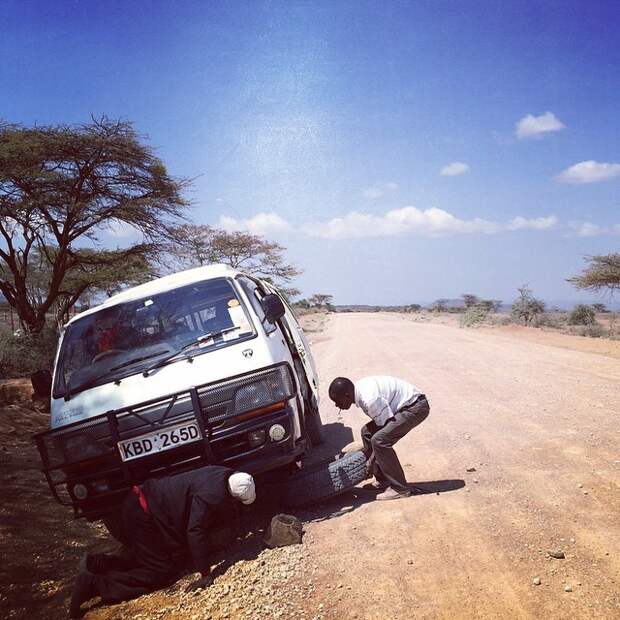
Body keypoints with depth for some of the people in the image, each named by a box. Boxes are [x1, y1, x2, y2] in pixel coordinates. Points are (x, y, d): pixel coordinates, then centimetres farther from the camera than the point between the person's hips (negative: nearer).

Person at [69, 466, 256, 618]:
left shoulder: (226, 474, 0)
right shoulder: (210, 494, -27)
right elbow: (195, 531, -29)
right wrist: (205, 574, -22)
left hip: (143, 501, 10)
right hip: (142, 514, -10)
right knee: (162, 572, -7)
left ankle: (103, 563, 18)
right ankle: (95, 583, -12)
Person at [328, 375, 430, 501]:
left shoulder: (370, 399, -28)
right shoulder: (360, 389, 1)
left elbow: (385, 425, -20)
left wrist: (371, 461, -13)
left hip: (415, 407, -10)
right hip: (403, 406, 10)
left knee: (379, 440, -20)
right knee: (367, 432, 8)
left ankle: (399, 489, -10)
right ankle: (383, 480, 16)